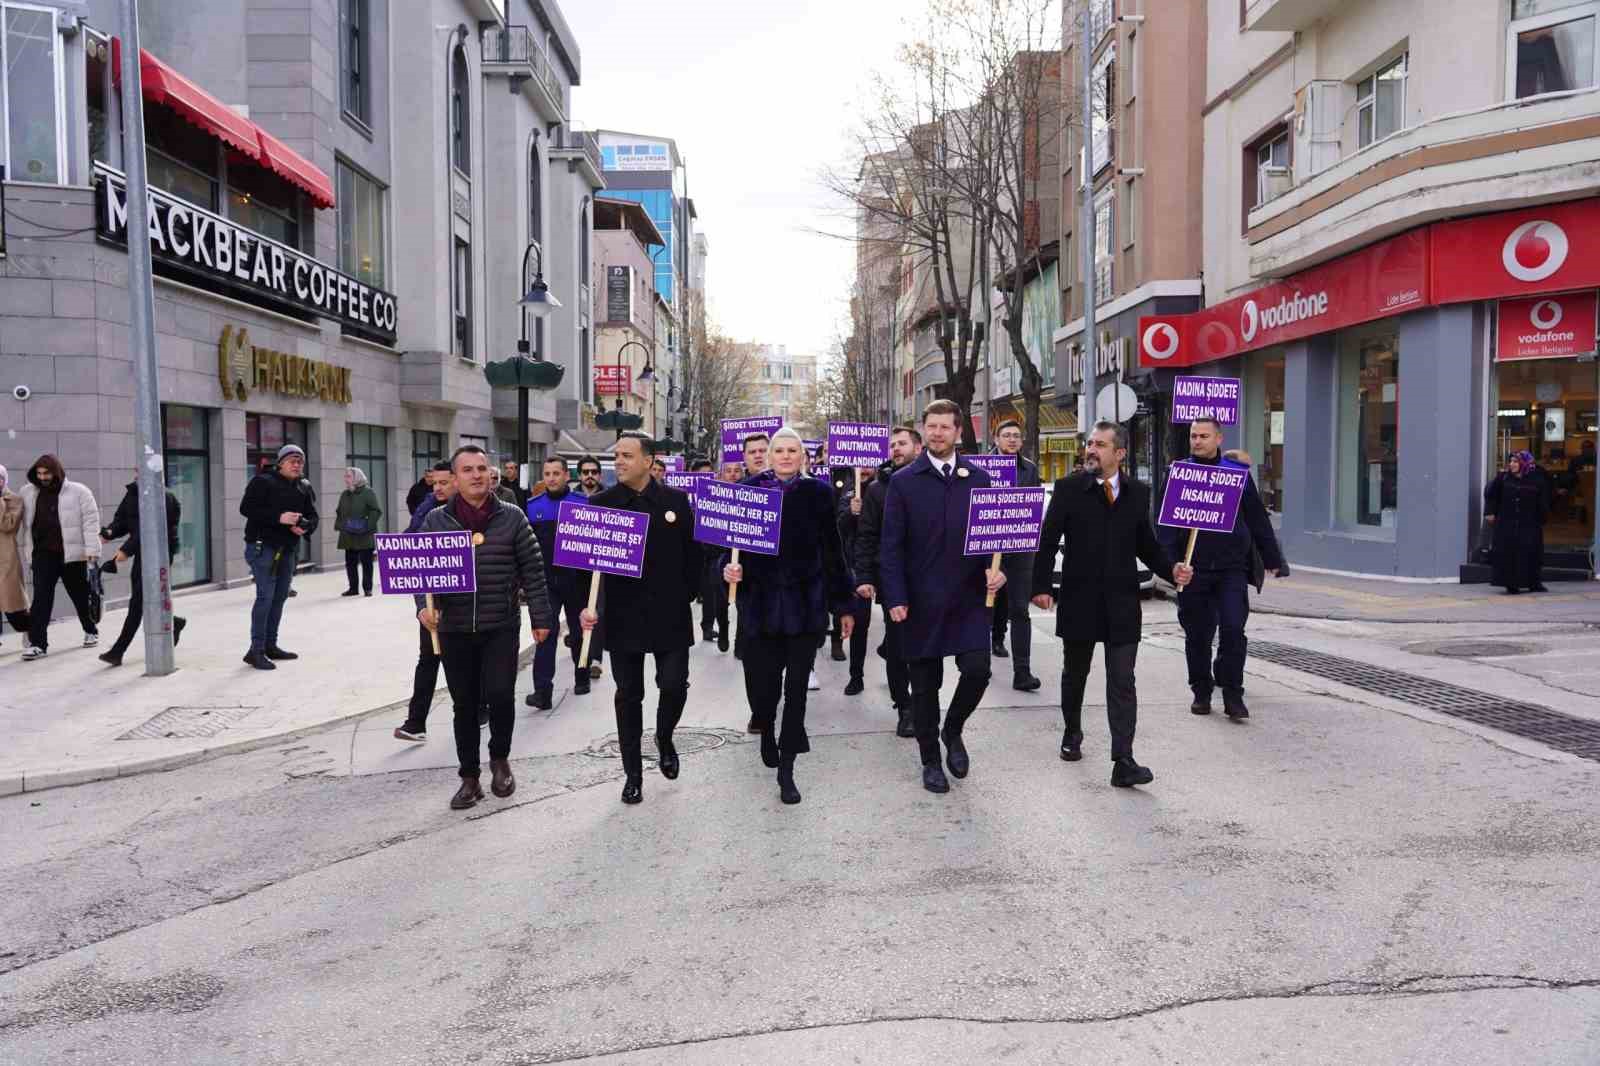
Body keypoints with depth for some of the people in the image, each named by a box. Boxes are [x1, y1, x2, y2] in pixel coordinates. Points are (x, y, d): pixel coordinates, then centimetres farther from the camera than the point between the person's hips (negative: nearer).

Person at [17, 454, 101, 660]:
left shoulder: (78, 491, -5)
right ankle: (37, 643, -6)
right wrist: (27, 550, 12)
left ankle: (91, 631, 32)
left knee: (81, 596, 11)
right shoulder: (27, 493, 8)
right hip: (43, 554, 2)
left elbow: (91, 521, -7)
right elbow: (26, 523, 16)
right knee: (41, 598, -6)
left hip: (72, 553, -2)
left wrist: (91, 550, -11)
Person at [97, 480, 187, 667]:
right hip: (141, 553, 8)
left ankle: (118, 651, -5)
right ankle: (174, 623, 39)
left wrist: (127, 549, -27)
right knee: (143, 601, 14)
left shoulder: (164, 498, -15)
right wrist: (109, 532, -13)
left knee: (138, 602, -8)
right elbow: (121, 520, 9)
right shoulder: (133, 492, 9)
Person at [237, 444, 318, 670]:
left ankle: (270, 645, 21)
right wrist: (278, 517, -23)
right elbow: (246, 508, -15)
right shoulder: (263, 481, -6)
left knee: (280, 596, 11)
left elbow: (312, 516, 13)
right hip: (262, 546, -7)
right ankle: (256, 650, -8)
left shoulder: (304, 487, 13)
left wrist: (305, 526, -11)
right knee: (265, 596, -12)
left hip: (289, 548, 7)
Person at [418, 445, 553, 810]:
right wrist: (424, 605, -14)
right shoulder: (436, 520, 3)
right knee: (464, 705, 7)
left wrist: (540, 617, 0)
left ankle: (500, 759, 17)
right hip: (454, 629, 2)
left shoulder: (511, 517, 0)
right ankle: (469, 778, 21)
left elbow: (532, 571, 2)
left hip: (501, 628, -1)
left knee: (500, 694, -12)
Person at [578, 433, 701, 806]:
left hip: (669, 614, 0)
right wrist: (587, 604, -13)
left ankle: (664, 739, 29)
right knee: (629, 695, 7)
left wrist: (687, 596, 3)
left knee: (674, 686, -3)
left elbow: (691, 552, 6)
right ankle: (633, 774, 19)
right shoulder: (600, 503, 0)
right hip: (623, 616, 0)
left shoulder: (676, 500, 2)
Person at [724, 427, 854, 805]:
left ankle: (786, 769, 12)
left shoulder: (818, 493, 1)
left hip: (806, 603, 0)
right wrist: (730, 568, -19)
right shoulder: (749, 490, 0)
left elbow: (833, 551, 3)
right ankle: (767, 732, 37)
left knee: (796, 686, 1)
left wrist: (843, 605, 5)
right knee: (762, 684, 2)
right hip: (760, 602, 0)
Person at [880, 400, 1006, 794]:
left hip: (968, 597, 2)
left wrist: (995, 567, -11)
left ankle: (953, 730, 20)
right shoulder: (903, 482, 0)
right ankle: (931, 761, 23)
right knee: (925, 684, 7)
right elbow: (891, 546, -3)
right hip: (921, 600, -1)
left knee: (977, 669, -10)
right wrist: (895, 598, -10)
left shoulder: (978, 479, 7)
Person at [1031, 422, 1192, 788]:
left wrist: (1172, 569, -7)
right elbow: (1048, 541, -5)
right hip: (1078, 600, -1)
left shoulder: (1138, 493, 4)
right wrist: (1041, 586, -13)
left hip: (1122, 603, 1)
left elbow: (1146, 545, 10)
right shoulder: (1069, 488, -4)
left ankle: (1123, 762, -6)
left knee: (1122, 682, -5)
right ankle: (1072, 732, 41)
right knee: (1075, 672, 17)